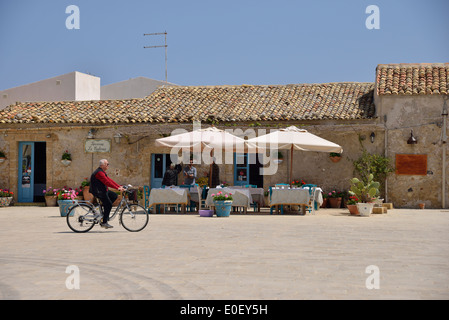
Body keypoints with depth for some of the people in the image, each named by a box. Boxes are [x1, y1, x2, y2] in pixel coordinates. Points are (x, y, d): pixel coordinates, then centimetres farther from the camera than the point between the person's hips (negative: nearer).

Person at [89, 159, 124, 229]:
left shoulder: (102, 172, 14)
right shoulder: (99, 172, -20)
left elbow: (109, 180, 13)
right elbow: (107, 182, -26)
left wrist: (119, 186, 5)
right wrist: (117, 188, -27)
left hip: (102, 190, 10)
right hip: (98, 191, -10)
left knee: (114, 196, 7)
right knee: (109, 205, -9)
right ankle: (104, 222, -3)